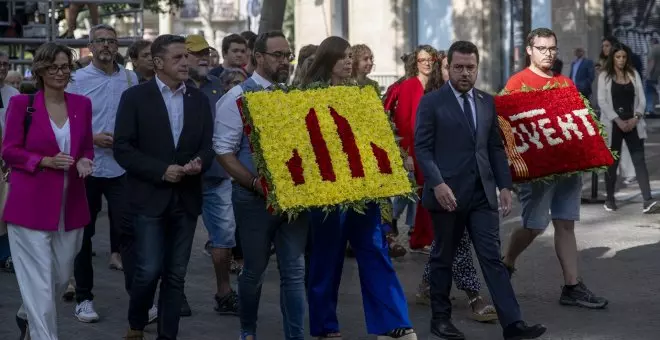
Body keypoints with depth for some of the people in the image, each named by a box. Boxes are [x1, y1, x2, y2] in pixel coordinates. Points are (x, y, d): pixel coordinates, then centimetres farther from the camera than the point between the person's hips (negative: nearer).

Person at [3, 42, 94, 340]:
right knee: (39, 280, -5)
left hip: (70, 204, 5)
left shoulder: (82, 104, 7)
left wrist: (84, 162, -7)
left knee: (62, 276, 14)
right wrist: (46, 161, -18)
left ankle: (28, 314, 41)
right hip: (31, 205, -5)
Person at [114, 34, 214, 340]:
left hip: (186, 198, 4)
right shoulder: (135, 97, -3)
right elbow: (122, 149, -7)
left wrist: (199, 163, -13)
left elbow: (208, 145, 10)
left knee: (176, 274, 6)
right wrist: (161, 170, -16)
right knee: (149, 270, -7)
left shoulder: (199, 99, 10)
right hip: (150, 197, -4)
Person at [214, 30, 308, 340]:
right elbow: (224, 152, -10)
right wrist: (256, 183, -20)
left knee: (294, 271, 2)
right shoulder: (238, 97, -6)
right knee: (254, 269, 10)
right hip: (256, 197, -3)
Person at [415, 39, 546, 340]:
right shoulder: (431, 103, -2)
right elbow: (422, 148, -7)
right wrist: (438, 184, -19)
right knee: (443, 258, 8)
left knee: (492, 258, -2)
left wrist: (505, 185, 7)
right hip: (447, 193, -4)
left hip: (482, 193, 4)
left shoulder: (487, 102, 13)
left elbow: (495, 147, 15)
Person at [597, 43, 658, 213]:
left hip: (633, 123, 2)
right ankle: (610, 198, 20)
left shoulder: (634, 74, 9)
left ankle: (648, 201, -17)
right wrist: (618, 121, -14)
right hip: (613, 124, -2)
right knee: (612, 162, 5)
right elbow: (602, 101, -7)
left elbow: (641, 99, 6)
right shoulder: (604, 76, 1)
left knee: (639, 160, -8)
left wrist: (635, 118, -10)